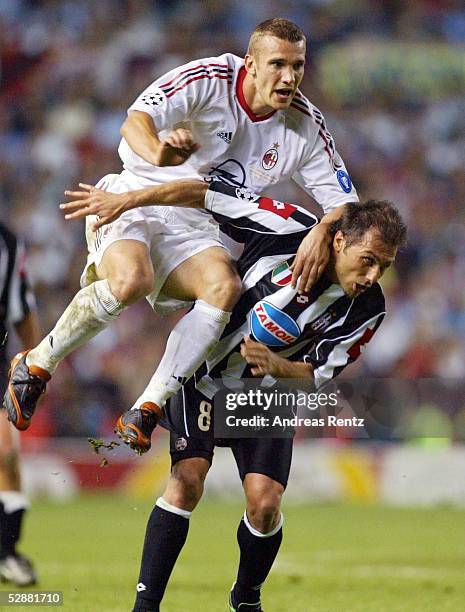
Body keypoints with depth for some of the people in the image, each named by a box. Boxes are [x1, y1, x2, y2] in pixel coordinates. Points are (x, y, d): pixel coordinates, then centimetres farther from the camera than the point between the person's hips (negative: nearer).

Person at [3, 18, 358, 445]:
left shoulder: (306, 126, -1)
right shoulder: (208, 79, -14)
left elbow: (344, 200, 3)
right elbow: (135, 121, -28)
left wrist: (323, 232, -21)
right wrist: (158, 151, -52)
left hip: (197, 230, 4)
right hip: (135, 203, -4)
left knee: (224, 287, -29)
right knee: (131, 282, -35)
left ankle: (147, 409, -26)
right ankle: (37, 365, -12)